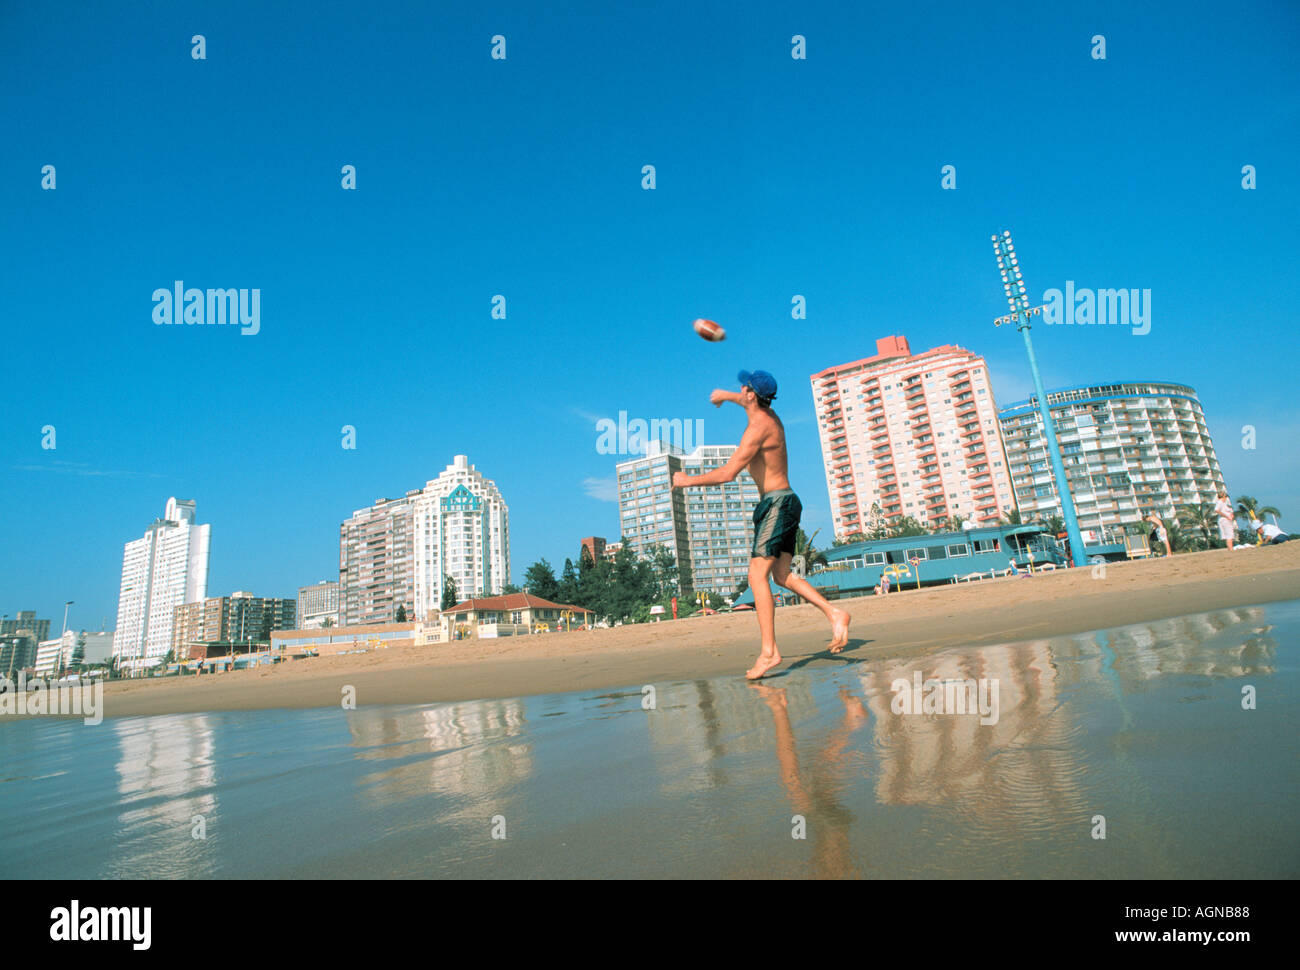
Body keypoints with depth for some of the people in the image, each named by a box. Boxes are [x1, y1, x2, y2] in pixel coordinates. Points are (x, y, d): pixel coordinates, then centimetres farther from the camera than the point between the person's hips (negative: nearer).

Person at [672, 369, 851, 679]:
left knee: (758, 575, -13)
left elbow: (728, 473, -20)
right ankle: (834, 613, -2)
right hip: (785, 502, 10)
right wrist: (727, 395, 58)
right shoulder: (769, 416, 14)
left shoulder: (758, 427, -14)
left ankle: (769, 651, -16)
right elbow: (748, 401, 41)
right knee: (782, 575, 7)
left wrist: (688, 480, -8)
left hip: (776, 503, -10)